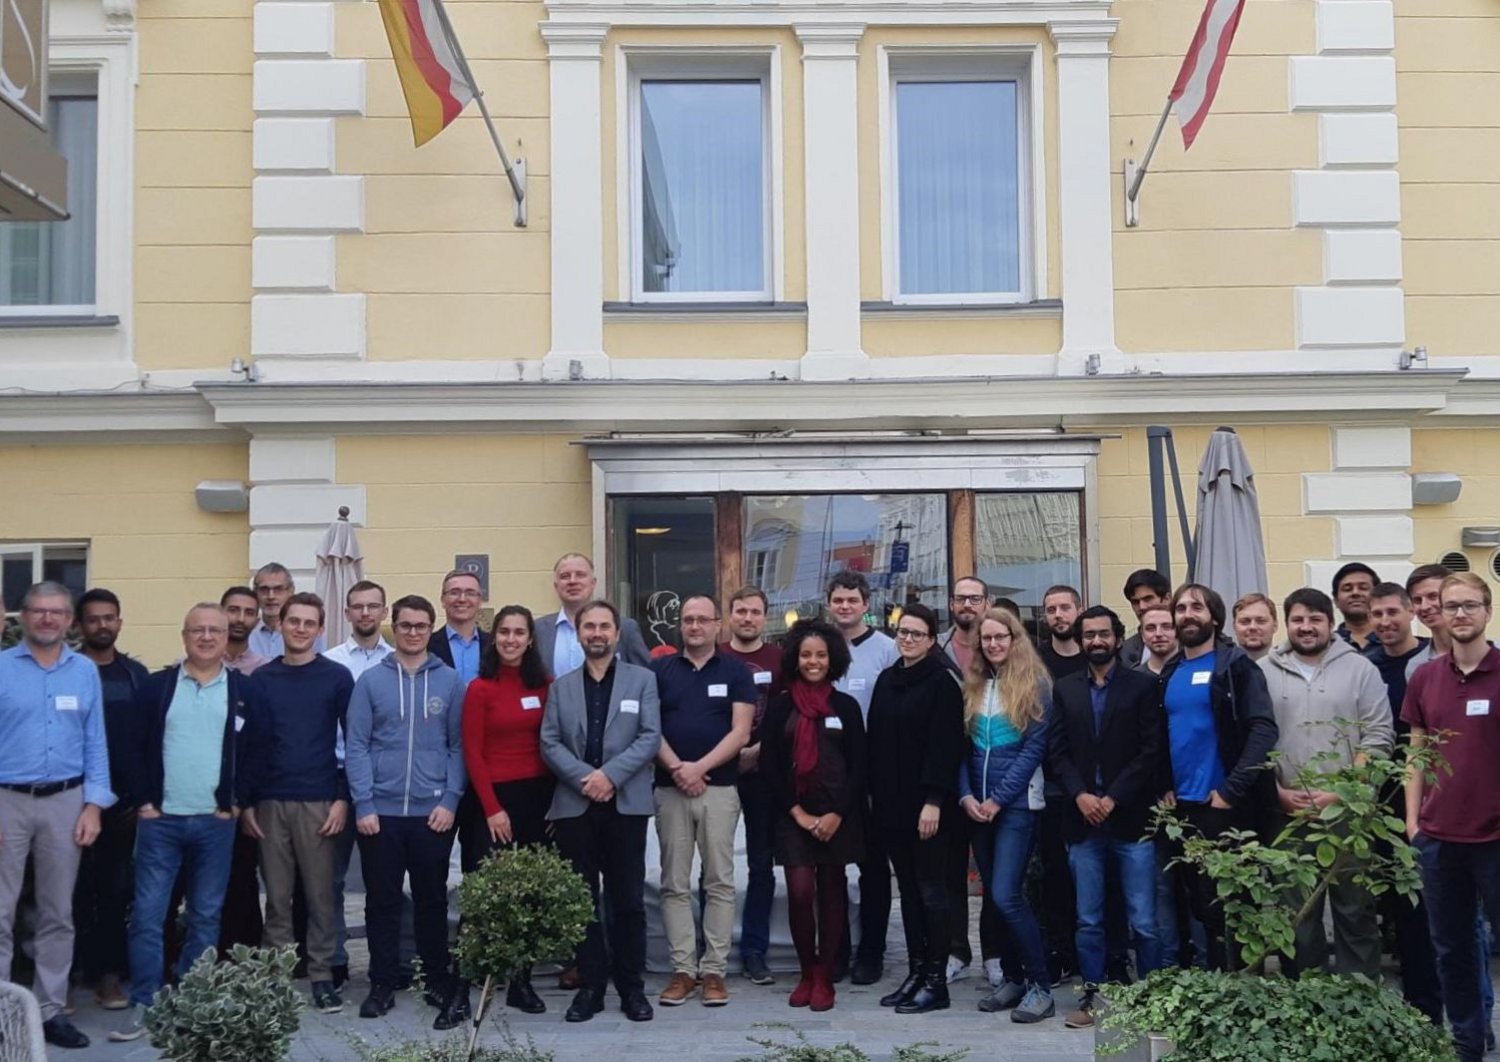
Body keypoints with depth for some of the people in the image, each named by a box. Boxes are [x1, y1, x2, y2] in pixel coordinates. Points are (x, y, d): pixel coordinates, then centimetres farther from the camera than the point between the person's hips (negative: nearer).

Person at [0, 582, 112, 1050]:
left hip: (65, 802, 3)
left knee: (58, 913, 8)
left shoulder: (85, 671, 7)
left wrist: (94, 805, -1)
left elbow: (95, 743, 7)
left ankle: (50, 1009, 15)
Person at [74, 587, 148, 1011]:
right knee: (77, 888, 3)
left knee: (116, 888, 5)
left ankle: (108, 971, 12)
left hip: (124, 798, 3)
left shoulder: (135, 673, 9)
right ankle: (70, 969, 11)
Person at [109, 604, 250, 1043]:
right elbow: (133, 749, 2)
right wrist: (142, 801, -4)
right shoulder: (156, 686, 2)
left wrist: (237, 802, -3)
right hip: (160, 819, 0)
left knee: (205, 917, 8)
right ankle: (143, 1006, 7)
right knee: (147, 915, -1)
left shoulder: (243, 690, 2)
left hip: (216, 822, 0)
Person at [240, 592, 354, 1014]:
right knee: (277, 896, 5)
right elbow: (250, 743, 9)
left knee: (321, 895, 1)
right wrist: (246, 801, 3)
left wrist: (343, 798, -6)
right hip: (270, 803, 2)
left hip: (320, 803, -2)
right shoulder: (261, 679, 9)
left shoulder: (337, 677, 2)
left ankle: (321, 975, 9)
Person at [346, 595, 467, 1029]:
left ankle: (439, 980, 17)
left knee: (432, 900, 7)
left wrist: (450, 800, -7)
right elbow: (356, 746, -1)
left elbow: (459, 745, 3)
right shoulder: (371, 680, 2)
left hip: (433, 811, 0)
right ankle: (383, 983, 18)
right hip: (380, 810, 0)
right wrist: (363, 804, -8)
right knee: (382, 901, 8)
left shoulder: (450, 681, 3)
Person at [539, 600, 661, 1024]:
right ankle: (590, 985, 12)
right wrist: (584, 778, -12)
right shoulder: (561, 686, 13)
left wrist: (610, 774, -14)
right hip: (574, 805, 2)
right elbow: (549, 743, 4)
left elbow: (650, 738, -3)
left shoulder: (642, 679, 7)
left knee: (628, 899, 1)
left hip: (626, 803, -2)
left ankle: (632, 986, 10)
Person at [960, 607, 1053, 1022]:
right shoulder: (973, 687, 12)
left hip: (1017, 804, -6)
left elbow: (1035, 747, -10)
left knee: (1006, 895, -14)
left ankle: (1041, 986, -5)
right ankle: (1013, 978, 19)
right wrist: (966, 795, -5)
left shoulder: (1035, 685, -4)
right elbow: (963, 747, 10)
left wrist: (998, 799, -13)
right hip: (977, 806, 6)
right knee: (994, 896, 8)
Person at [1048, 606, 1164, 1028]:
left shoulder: (1143, 685, 2)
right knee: (1088, 920, 7)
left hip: (1131, 819, -3)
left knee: (1144, 921, -2)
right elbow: (1057, 750, 8)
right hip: (1083, 819, 3)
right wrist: (1080, 794, -8)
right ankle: (1092, 994, 16)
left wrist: (1113, 798, -11)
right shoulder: (1065, 689, 13)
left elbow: (1152, 750, -5)